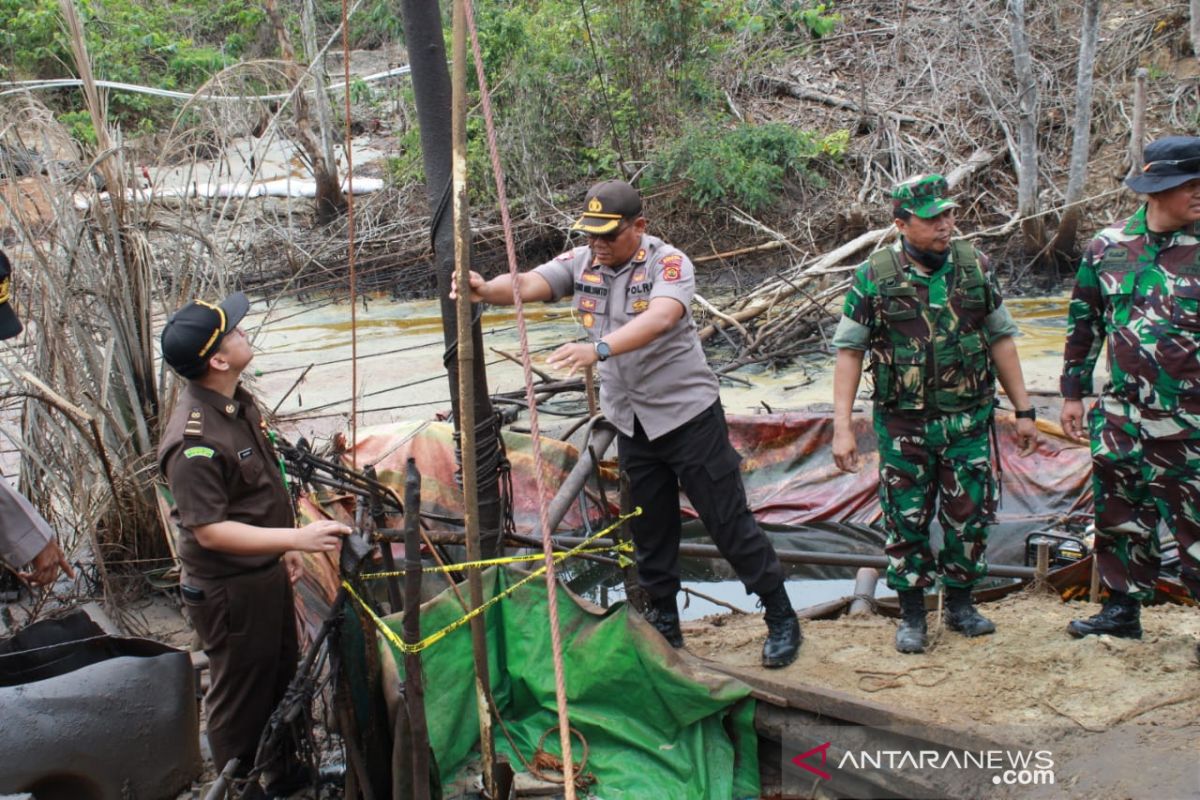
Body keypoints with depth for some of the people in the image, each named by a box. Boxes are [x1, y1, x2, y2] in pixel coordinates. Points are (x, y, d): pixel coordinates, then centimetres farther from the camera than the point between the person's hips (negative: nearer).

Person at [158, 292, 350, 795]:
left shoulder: (236, 401, 0)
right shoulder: (194, 441, -30)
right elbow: (210, 530, -30)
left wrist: (283, 547, 17)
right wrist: (297, 538, -34)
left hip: (266, 571, 10)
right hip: (229, 589, -10)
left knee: (281, 676, 25)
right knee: (241, 695, 10)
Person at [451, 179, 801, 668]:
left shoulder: (668, 263, -17)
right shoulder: (581, 263, 0)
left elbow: (661, 318, -36)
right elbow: (528, 284, -15)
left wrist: (599, 349, -51)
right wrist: (488, 290, -38)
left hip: (687, 413, -5)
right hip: (631, 422, 5)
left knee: (729, 522, 1)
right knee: (650, 531, 15)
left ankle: (781, 619, 16)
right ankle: (663, 626, 30)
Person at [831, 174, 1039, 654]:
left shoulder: (974, 266, 1)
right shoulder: (874, 277, -8)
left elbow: (1000, 339, 7)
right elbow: (849, 350, -5)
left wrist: (1024, 411, 6)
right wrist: (842, 426, -11)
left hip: (969, 420, 2)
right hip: (904, 425, -2)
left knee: (970, 514, 8)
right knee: (906, 519, 5)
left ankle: (960, 604, 28)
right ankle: (911, 614, 21)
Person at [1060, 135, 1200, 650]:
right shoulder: (1107, 246, 2)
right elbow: (1083, 323, 11)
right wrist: (1073, 392, 11)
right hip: (1122, 417, 3)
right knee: (1119, 518, 14)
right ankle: (1122, 609, 30)